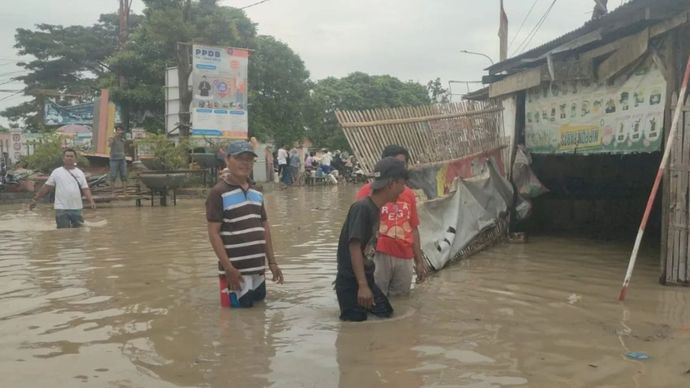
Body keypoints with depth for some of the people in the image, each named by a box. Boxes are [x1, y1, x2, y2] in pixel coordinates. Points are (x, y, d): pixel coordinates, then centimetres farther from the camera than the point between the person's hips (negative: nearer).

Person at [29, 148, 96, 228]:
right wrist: (35, 199, 4)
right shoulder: (56, 172, 1)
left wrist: (91, 201, -15)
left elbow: (85, 189, 1)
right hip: (61, 209, -2)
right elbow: (46, 187, 5)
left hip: (77, 208, 2)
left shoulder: (80, 173, 6)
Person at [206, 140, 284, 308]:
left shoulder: (257, 193, 11)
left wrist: (272, 262, 12)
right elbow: (213, 233, -13)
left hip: (258, 268, 7)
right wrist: (228, 268, -18)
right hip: (236, 270, -6)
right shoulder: (218, 193, -10)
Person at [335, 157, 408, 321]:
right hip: (351, 283, -9)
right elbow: (354, 247, -25)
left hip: (366, 280, 9)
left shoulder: (375, 208, 9)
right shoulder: (361, 208, -19)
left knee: (385, 314, 11)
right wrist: (362, 286, -30)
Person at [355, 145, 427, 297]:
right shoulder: (369, 190, -2)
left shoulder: (409, 194, 11)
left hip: (405, 258, 5)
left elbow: (413, 228, 15)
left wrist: (419, 261, 15)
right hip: (378, 255, -4)